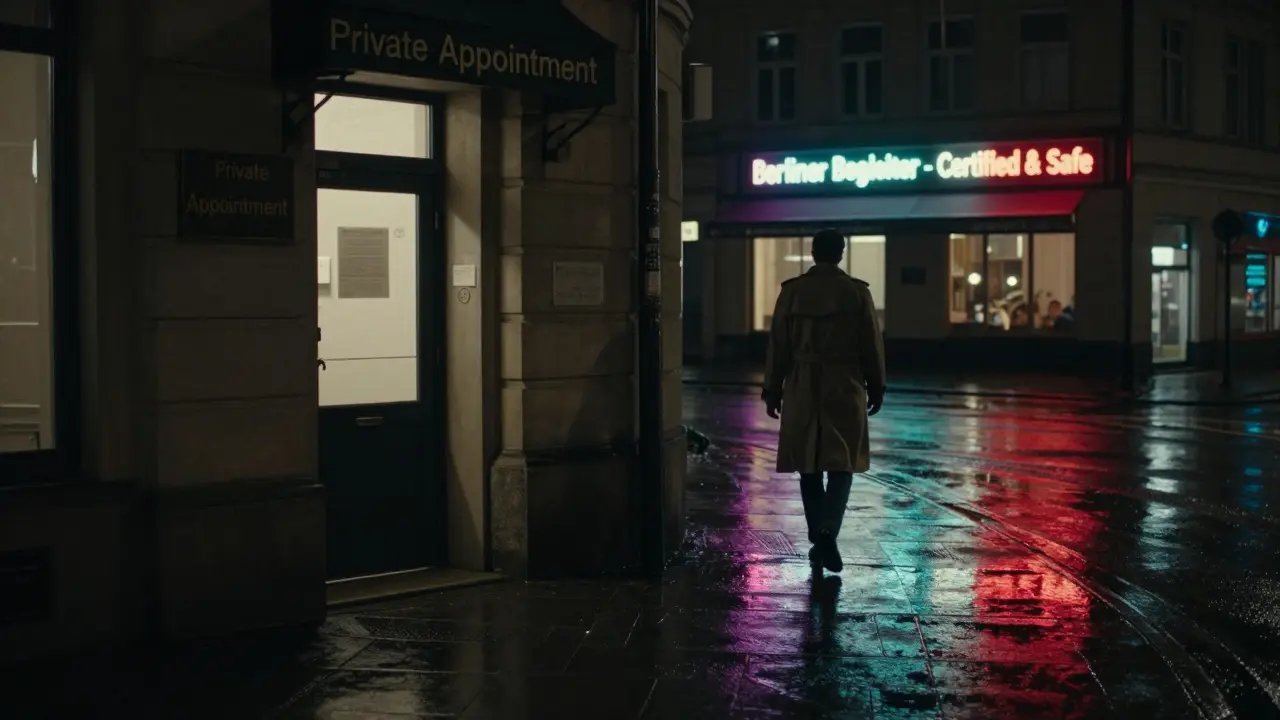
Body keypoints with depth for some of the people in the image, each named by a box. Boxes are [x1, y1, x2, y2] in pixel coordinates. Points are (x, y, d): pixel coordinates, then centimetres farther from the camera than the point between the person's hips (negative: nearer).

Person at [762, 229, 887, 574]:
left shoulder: (792, 290, -1)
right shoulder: (856, 291, -4)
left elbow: (778, 344, 2)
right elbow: (871, 344, 0)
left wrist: (772, 390, 9)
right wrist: (876, 388, 11)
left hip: (801, 390, 1)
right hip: (844, 389, -1)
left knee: (809, 466, 10)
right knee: (841, 464, 2)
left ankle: (818, 540, 14)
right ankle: (827, 532, -17)